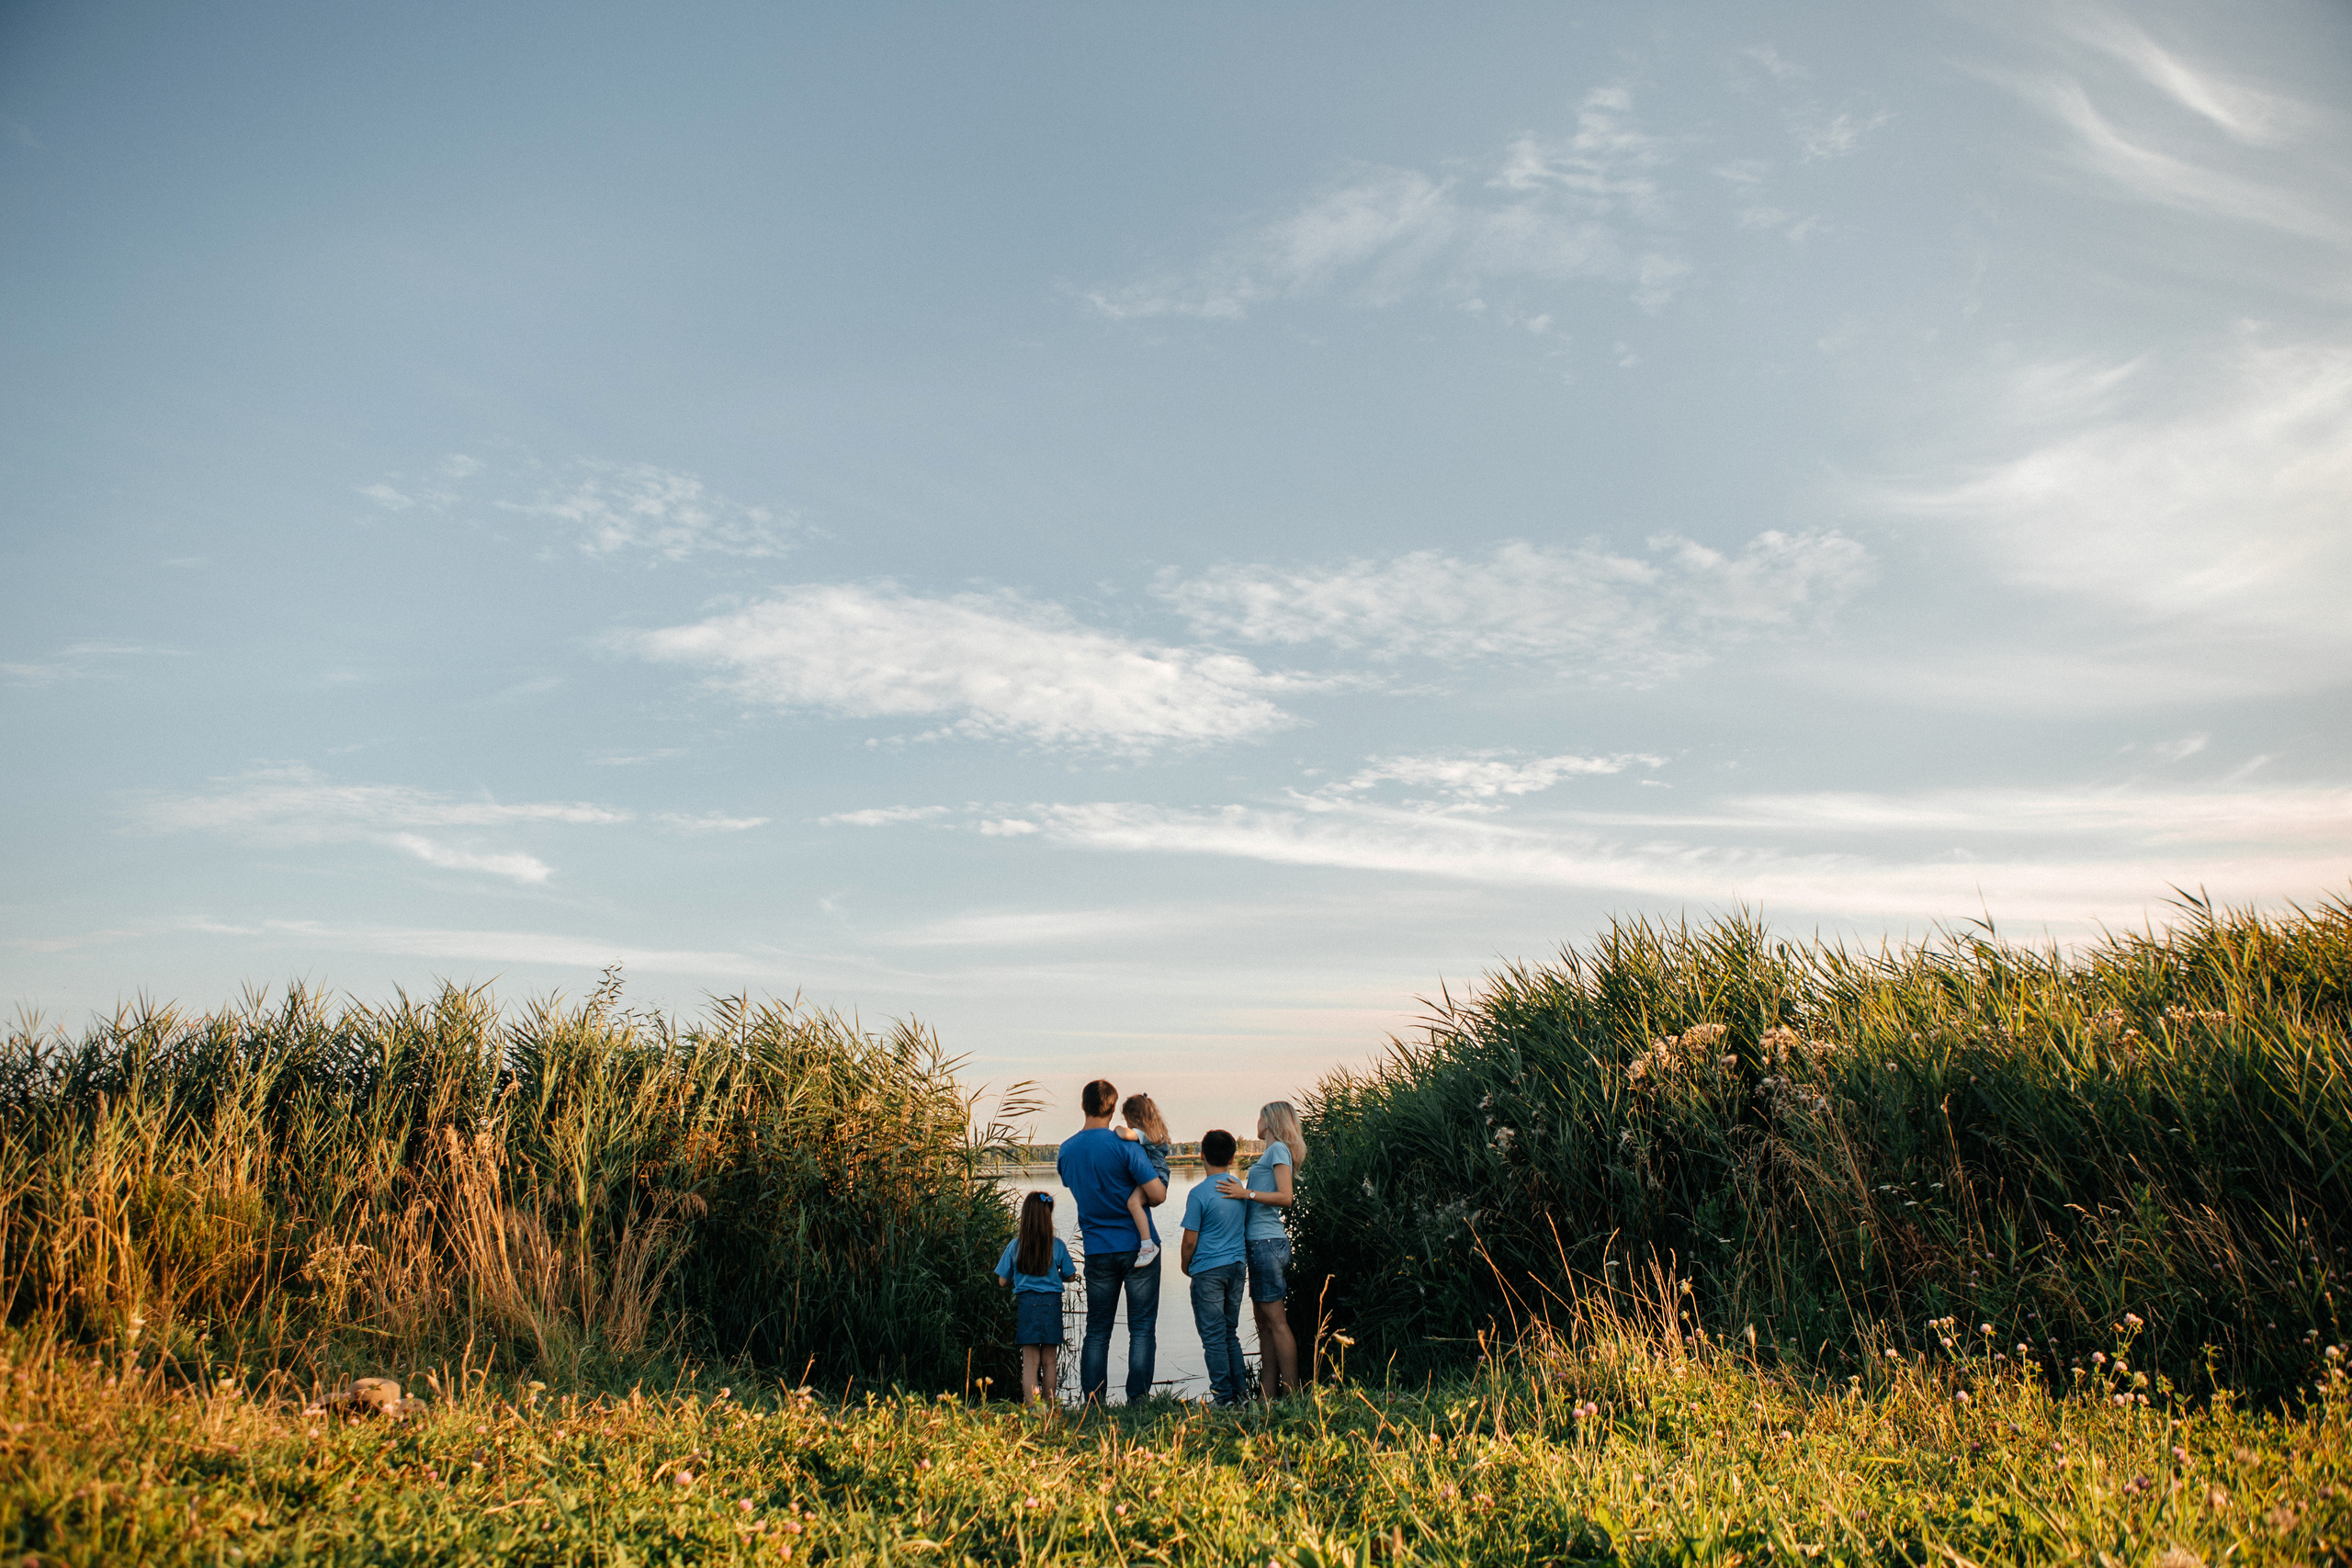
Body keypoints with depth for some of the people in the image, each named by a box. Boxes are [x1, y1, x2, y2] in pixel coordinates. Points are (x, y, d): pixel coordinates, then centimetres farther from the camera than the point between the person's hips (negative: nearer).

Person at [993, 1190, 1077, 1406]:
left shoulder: (1015, 1246, -3)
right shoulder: (1057, 1245, -4)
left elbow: (1003, 1281, 3)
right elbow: (1070, 1276, 7)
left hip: (1025, 1303, 0)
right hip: (1052, 1303, 0)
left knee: (1030, 1361, 3)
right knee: (1050, 1361, 10)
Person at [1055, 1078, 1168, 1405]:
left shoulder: (1066, 1150, 4)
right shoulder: (1124, 1145, -13)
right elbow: (1158, 1194, -15)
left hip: (1097, 1251, 4)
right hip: (1137, 1245, -4)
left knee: (1097, 1330, 10)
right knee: (1142, 1329, 2)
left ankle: (1092, 1403, 9)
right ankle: (1137, 1401, -1)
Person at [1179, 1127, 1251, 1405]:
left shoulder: (1199, 1194, -14)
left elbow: (1190, 1240, -11)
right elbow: (1248, 1229, 12)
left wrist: (1185, 1265, 7)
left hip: (1208, 1270, -6)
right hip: (1237, 1267, 6)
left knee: (1213, 1337, 0)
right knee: (1231, 1333, 15)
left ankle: (1224, 1397, 2)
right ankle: (1238, 1393, 15)